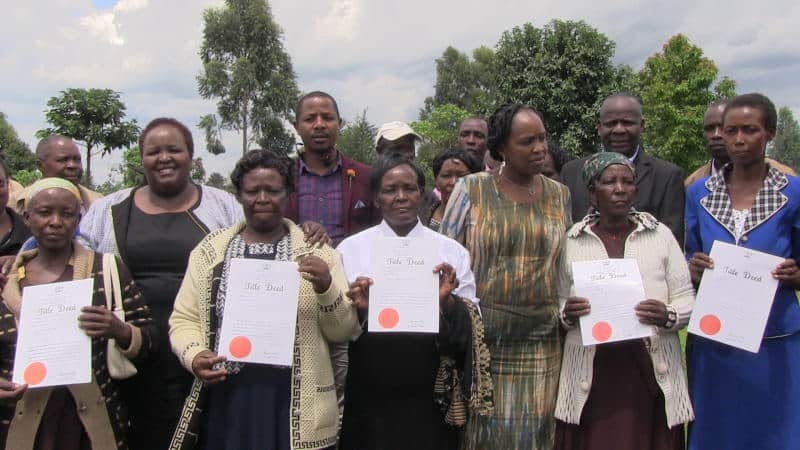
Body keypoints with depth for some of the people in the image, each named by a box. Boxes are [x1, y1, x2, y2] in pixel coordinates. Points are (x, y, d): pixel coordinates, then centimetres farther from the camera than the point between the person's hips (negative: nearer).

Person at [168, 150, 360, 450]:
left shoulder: (317, 252, 1)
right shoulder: (209, 251, 6)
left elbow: (345, 331, 0)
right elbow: (184, 319, 8)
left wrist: (326, 288, -16)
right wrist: (194, 356, -10)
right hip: (225, 402, 1)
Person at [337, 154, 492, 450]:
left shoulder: (451, 251, 3)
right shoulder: (351, 248, 2)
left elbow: (472, 329, 1)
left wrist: (448, 302, -18)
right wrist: (357, 310, -17)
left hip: (429, 395, 0)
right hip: (368, 395, 0)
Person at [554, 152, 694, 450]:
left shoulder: (661, 235, 7)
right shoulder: (571, 241, 6)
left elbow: (687, 299, 6)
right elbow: (556, 306, 10)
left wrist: (668, 316, -14)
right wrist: (567, 314, -11)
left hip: (652, 373, 1)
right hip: (592, 375, 0)